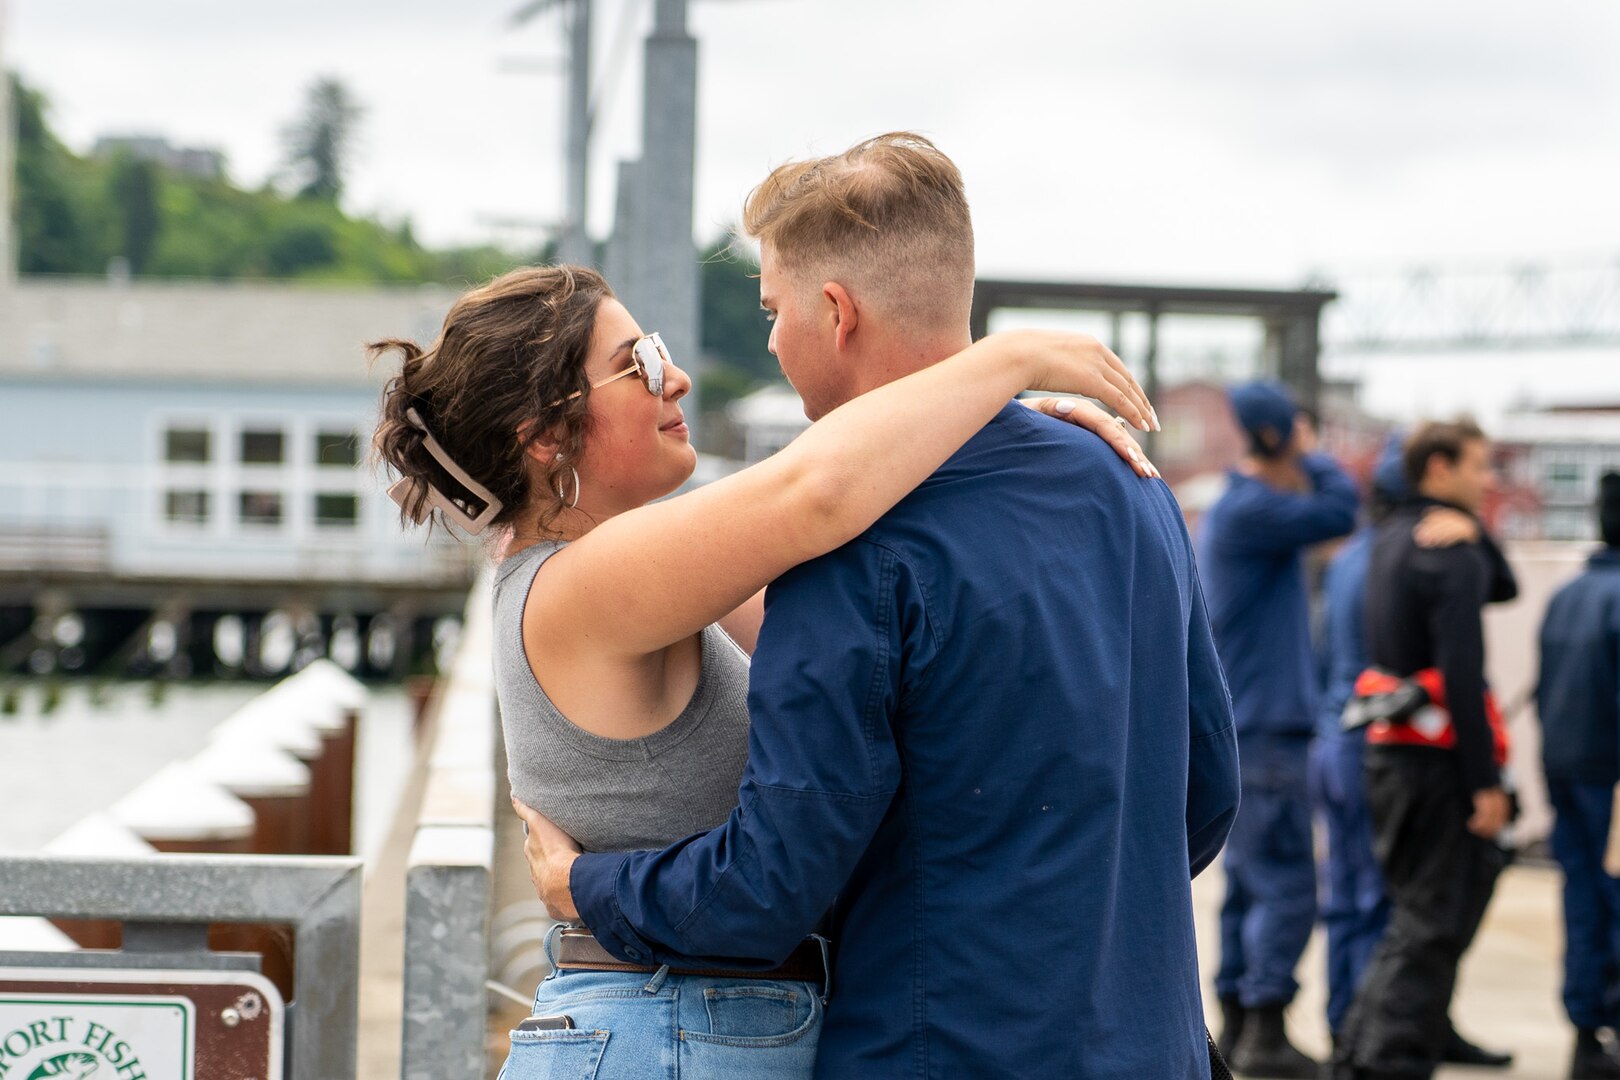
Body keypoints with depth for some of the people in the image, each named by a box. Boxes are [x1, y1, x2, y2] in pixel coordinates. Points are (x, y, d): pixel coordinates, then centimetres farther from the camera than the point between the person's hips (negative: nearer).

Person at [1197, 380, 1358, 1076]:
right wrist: (1312, 452, -4)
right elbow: (1339, 509, -20)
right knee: (1286, 887, -9)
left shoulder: (1236, 511, 17)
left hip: (1240, 731, 10)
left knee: (1249, 884, 12)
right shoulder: (1249, 512, -14)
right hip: (1266, 733, -10)